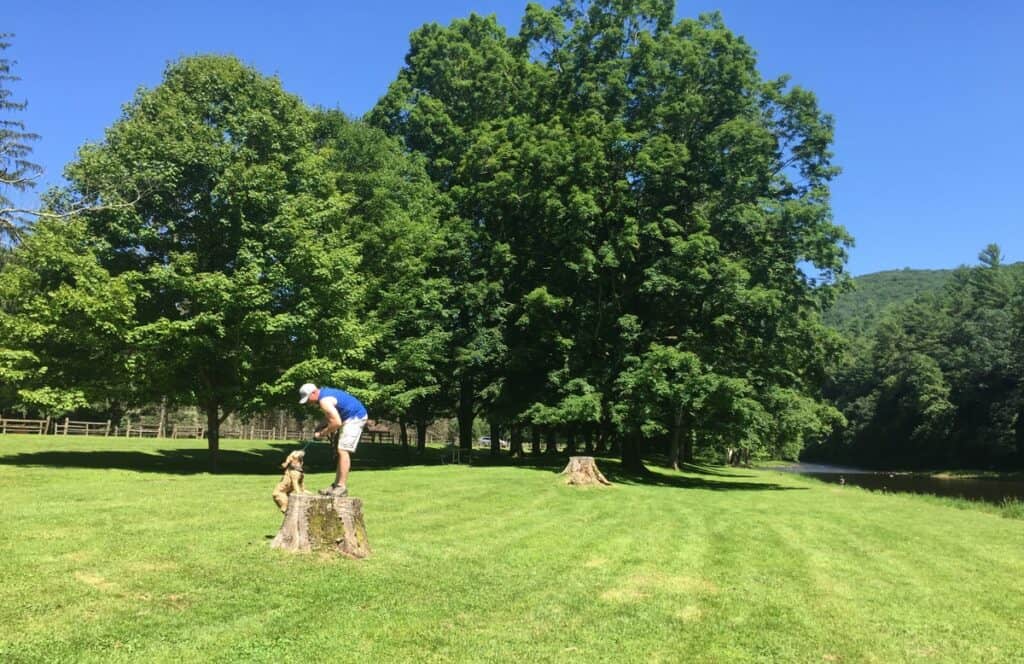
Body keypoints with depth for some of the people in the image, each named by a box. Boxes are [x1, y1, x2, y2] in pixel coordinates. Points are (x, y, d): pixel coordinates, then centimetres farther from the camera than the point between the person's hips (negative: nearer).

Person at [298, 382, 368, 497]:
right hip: (353, 417, 11)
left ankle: (342, 487, -12)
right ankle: (337, 484, 17)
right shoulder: (325, 392, 10)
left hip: (355, 418, -11)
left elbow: (337, 422, -26)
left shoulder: (324, 400, -22)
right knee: (341, 452, 12)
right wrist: (326, 429, 6)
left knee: (343, 451, -13)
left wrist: (323, 433, -13)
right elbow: (331, 416, 21)